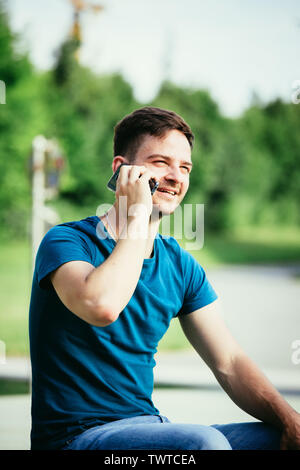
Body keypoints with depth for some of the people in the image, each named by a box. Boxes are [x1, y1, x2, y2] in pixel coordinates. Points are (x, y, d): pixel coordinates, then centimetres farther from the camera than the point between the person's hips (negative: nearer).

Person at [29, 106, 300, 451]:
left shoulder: (180, 264, 9)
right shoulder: (66, 241, -9)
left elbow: (229, 364, 5)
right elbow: (102, 307, -32)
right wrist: (137, 216, -19)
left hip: (150, 428, 6)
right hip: (79, 433, -6)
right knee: (205, 442, -31)